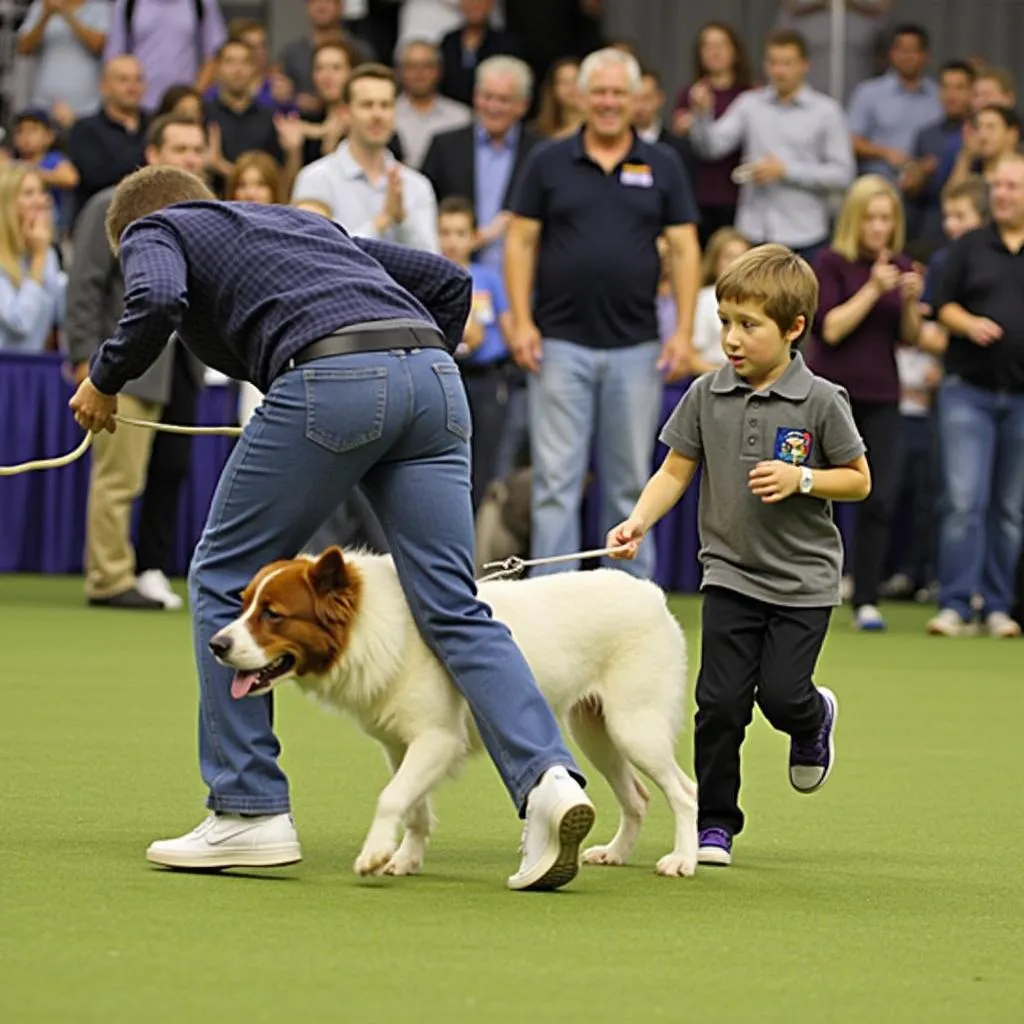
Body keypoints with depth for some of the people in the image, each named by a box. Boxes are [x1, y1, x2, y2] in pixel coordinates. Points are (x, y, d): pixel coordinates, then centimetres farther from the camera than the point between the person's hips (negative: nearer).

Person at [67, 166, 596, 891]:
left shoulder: (152, 230, 21)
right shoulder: (307, 223, 39)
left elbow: (156, 301, -4)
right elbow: (446, 279, 33)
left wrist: (105, 381, 11)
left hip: (328, 376, -6)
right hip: (431, 374, 6)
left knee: (225, 582, 11)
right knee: (454, 610, 3)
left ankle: (250, 811, 10)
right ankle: (548, 779, -18)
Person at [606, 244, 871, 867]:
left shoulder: (821, 402, -9)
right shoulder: (707, 396, -1)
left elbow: (859, 481, -2)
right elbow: (676, 470, 4)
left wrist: (800, 478, -18)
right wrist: (640, 521, -12)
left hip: (803, 580, -2)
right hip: (730, 574, 2)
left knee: (780, 693, -6)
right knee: (721, 701, -3)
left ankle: (814, 720, 31)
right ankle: (714, 823, 9)